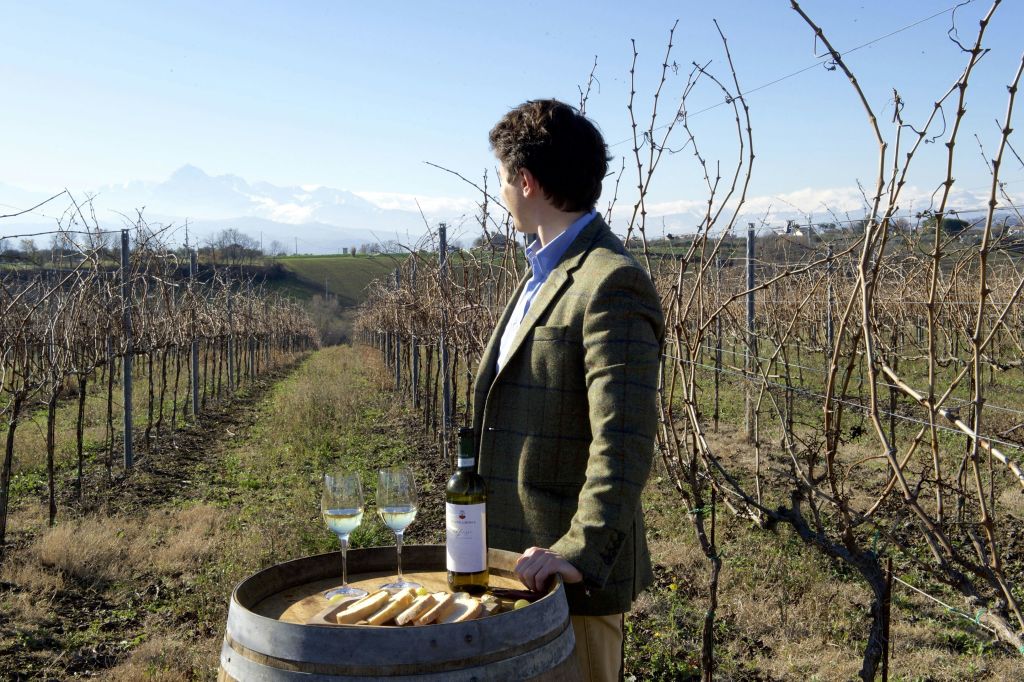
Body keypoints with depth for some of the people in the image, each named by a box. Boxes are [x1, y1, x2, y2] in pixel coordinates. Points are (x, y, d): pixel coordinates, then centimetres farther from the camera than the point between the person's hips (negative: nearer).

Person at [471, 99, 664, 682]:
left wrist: (580, 553, -29)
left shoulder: (611, 283, -18)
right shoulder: (543, 275, 13)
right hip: (520, 561, 9)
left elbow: (625, 442, -26)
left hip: (570, 574, -9)